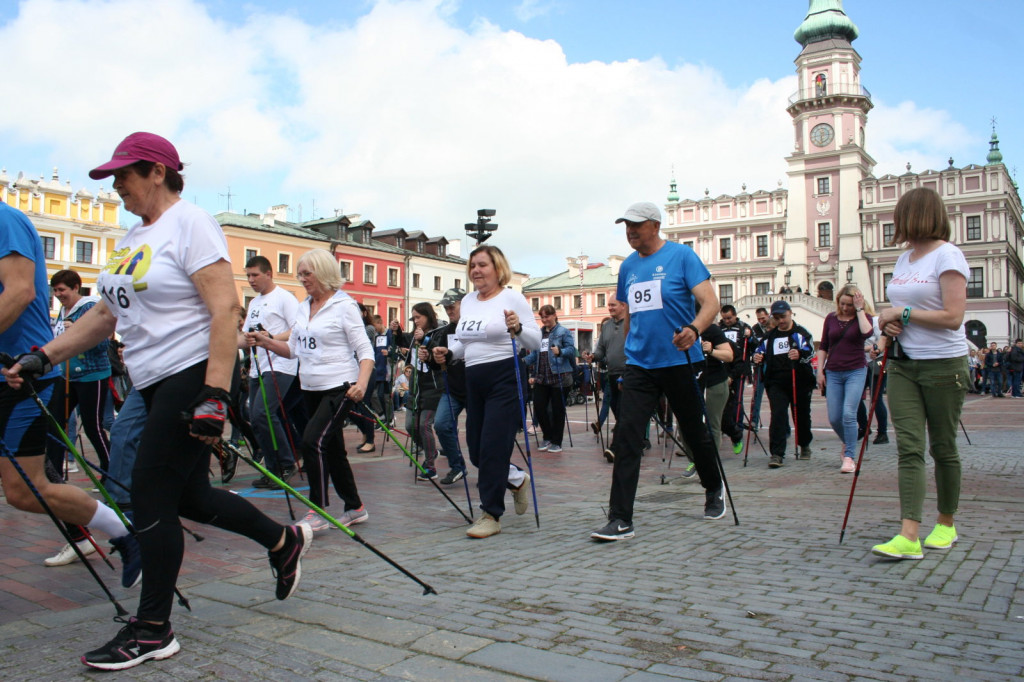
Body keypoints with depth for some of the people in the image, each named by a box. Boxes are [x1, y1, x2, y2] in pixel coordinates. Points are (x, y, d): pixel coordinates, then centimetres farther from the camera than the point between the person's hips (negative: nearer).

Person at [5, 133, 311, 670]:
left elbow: (225, 309, -20)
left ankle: (152, 631, 9)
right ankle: (284, 541, 33)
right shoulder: (134, 237, 17)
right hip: (156, 384, 9)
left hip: (192, 377, -9)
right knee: (189, 497, 13)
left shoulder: (190, 223, -11)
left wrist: (214, 396, -26)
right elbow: (106, 313, 21)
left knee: (151, 496, -5)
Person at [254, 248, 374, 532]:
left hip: (339, 388, -8)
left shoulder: (344, 305, -9)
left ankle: (318, 512, -10)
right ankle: (355, 508, 27)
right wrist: (266, 341, -3)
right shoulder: (303, 308, 12)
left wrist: (362, 382, -27)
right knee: (332, 449, 13)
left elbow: (365, 351, -12)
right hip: (310, 388, 8)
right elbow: (293, 349, 14)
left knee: (312, 440, -20)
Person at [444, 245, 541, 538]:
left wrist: (518, 328, -27)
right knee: (476, 450, 10)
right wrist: (449, 353, 3)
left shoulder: (512, 298, -6)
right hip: (474, 381, 7)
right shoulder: (467, 301, 13)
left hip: (505, 379, -7)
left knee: (492, 447, -7)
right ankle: (517, 479, 37)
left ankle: (491, 515, 5)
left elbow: (536, 343, -9)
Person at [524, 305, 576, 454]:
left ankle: (556, 442, 14)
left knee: (557, 409, 2)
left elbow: (571, 350, -10)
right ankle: (547, 437, 21)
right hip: (541, 377, 5)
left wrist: (560, 351, -30)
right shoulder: (538, 333, 14)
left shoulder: (563, 332, -2)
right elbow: (534, 355, 16)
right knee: (539, 408, 2)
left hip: (559, 376, -5)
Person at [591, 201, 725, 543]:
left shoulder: (681, 256, -6)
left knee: (694, 432, 13)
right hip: (639, 364, 4)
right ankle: (620, 519, -8)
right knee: (627, 437, -9)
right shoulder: (628, 266, 11)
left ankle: (714, 492, 40)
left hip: (679, 361, -4)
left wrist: (694, 329, -34)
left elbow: (710, 302, -15)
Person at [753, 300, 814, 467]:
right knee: (778, 415, -12)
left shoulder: (801, 333, 2)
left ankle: (805, 446, 36)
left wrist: (800, 354, -37)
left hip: (800, 382, -2)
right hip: (776, 383, 2)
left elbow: (810, 351, -14)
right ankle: (777, 454, -15)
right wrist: (757, 357, -8)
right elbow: (760, 352, 18)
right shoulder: (769, 336, 15)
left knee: (802, 415, 12)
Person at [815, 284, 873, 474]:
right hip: (833, 373, 3)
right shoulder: (831, 318, 7)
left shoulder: (863, 317, -1)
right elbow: (823, 347, 11)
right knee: (834, 418, 3)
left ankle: (849, 456, -4)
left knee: (848, 414, -15)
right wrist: (820, 371, 5)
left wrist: (859, 310, -16)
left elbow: (867, 332, -25)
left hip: (856, 372, -3)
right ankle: (847, 443, 33)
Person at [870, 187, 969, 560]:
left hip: (943, 364, -6)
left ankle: (946, 525, 24)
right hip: (903, 364, 6)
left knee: (943, 447, 7)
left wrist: (902, 313, -13)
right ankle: (909, 537, -10)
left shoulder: (947, 256, -10)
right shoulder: (904, 259, 14)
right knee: (909, 447, -5)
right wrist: (889, 322, 1)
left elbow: (952, 317, -19)